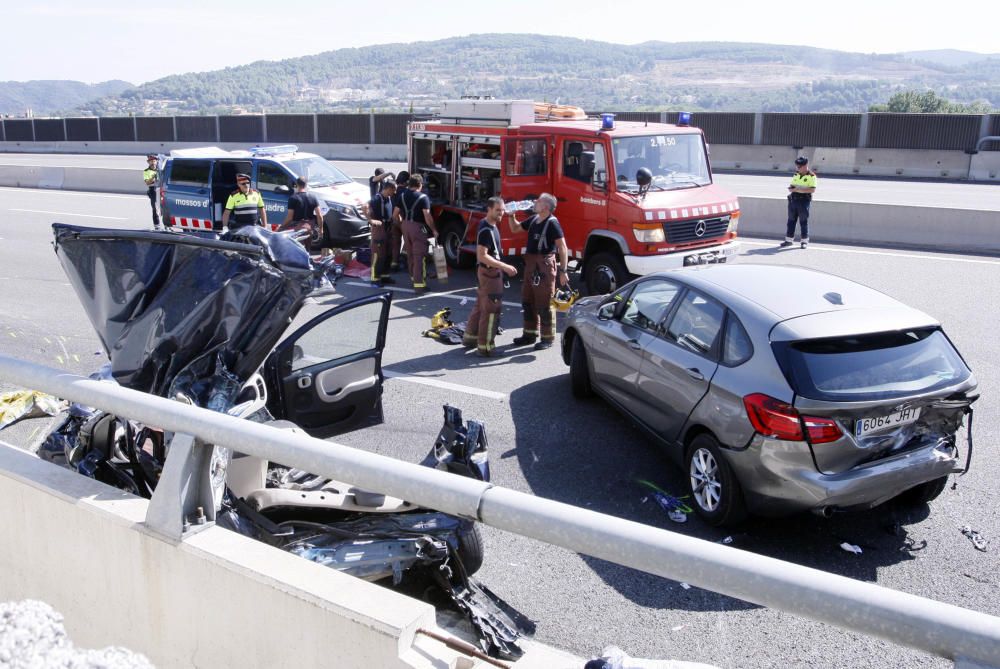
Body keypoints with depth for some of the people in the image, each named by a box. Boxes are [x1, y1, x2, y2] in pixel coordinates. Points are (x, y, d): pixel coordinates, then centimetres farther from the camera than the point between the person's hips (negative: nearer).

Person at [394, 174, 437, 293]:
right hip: (418, 227, -6)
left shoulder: (402, 196, 6)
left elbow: (395, 214, 8)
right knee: (419, 256, -4)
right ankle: (419, 284, -7)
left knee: (410, 254, 20)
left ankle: (414, 278, 34)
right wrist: (434, 230, -6)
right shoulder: (423, 198, -12)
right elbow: (427, 217, -18)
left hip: (405, 226, 6)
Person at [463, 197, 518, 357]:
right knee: (491, 309, -5)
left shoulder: (488, 225, 9)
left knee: (481, 305, 19)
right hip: (489, 272, -10)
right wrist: (504, 267, -30)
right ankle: (485, 346, 1)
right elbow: (482, 256, -28)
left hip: (488, 271, 10)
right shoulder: (486, 230, -22)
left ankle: (470, 337, 30)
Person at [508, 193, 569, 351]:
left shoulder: (552, 223, -14)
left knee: (544, 304, -2)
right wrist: (511, 215, 8)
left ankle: (548, 338, 8)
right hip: (530, 265, 9)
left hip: (545, 266, -9)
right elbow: (515, 228, 25)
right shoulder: (534, 219, 11)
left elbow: (562, 247, -16)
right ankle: (530, 334, 29)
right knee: (527, 301, 16)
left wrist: (563, 271, -20)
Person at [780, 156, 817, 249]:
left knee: (803, 221, 0)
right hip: (793, 199, 6)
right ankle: (789, 240, 14)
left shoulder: (811, 176, -8)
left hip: (804, 200, -6)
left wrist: (799, 189, -21)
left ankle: (805, 241, 10)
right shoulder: (796, 174, 13)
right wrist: (791, 188, -2)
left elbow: (812, 189, -16)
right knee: (791, 220, 7)